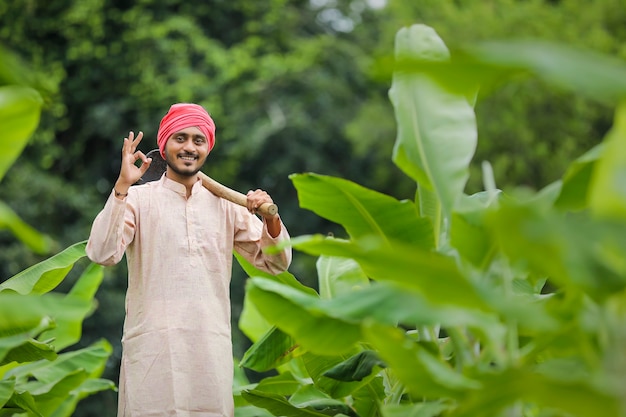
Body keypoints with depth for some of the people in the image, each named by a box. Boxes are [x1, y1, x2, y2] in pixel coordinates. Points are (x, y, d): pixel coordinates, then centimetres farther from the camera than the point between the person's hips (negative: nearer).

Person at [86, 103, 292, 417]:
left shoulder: (226, 204, 11)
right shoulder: (138, 198, 1)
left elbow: (275, 264, 13)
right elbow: (102, 254, -13)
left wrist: (271, 220, -7)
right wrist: (122, 186, -17)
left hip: (212, 346, 3)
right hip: (153, 345, -3)